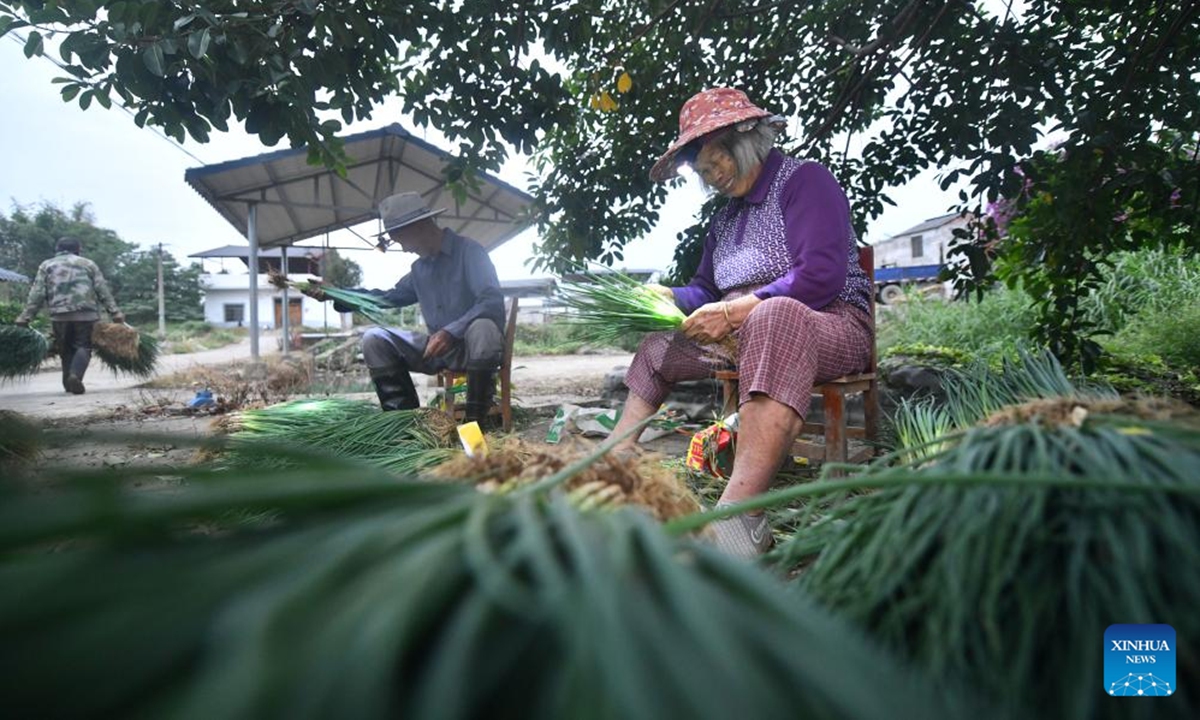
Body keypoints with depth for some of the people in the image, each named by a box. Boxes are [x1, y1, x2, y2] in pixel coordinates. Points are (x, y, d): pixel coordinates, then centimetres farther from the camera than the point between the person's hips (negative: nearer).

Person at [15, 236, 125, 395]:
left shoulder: (46, 265, 15)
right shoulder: (88, 264, 14)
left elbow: (37, 294, 6)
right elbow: (102, 290, 6)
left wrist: (25, 317, 7)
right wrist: (114, 312, 3)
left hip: (59, 315, 1)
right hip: (85, 313, -1)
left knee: (66, 349, 12)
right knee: (83, 346, 1)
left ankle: (69, 382, 12)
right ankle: (75, 375, -23)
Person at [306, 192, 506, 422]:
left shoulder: (468, 250, -11)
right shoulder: (419, 267, 14)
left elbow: (493, 302, -24)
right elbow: (388, 297, 26)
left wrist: (451, 331, -35)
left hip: (474, 345, -7)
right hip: (439, 347, 7)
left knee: (483, 328, -40)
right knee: (375, 339, -6)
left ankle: (475, 423, -30)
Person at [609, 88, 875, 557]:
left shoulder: (804, 180, -5)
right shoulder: (726, 216, 21)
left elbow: (821, 276, -20)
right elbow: (705, 290, 20)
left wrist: (733, 312, -22)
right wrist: (669, 298, -1)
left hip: (829, 326, -9)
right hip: (745, 336, 9)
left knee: (775, 317, -42)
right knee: (657, 345, 11)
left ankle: (739, 511, -54)